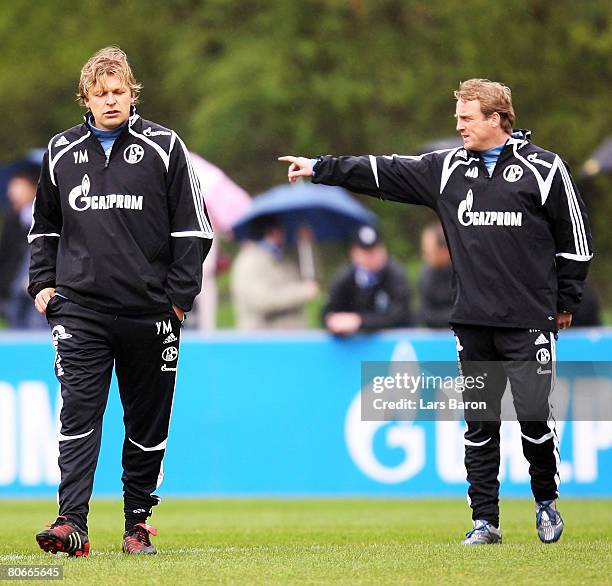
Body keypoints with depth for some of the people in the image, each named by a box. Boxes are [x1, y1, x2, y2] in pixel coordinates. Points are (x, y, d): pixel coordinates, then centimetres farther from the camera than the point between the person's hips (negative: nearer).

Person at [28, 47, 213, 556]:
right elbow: (45, 225, 21)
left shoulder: (163, 148, 1)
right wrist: (43, 282, 9)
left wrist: (179, 295, -4)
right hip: (79, 309, 1)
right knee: (78, 414, -9)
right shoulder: (62, 152, 9)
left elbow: (192, 227, 2)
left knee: (148, 421, 7)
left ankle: (138, 521, 17)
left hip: (149, 312, -1)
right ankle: (72, 523, -15)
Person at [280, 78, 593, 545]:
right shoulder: (447, 168, 9)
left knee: (534, 415, -5)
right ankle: (485, 520, 10)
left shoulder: (544, 169, -2)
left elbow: (575, 238, 2)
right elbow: (384, 173, 9)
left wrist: (566, 302, 3)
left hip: (529, 321, -4)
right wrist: (320, 169, 5)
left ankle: (546, 500, 19)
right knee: (479, 421, 4)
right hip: (473, 321, 4)